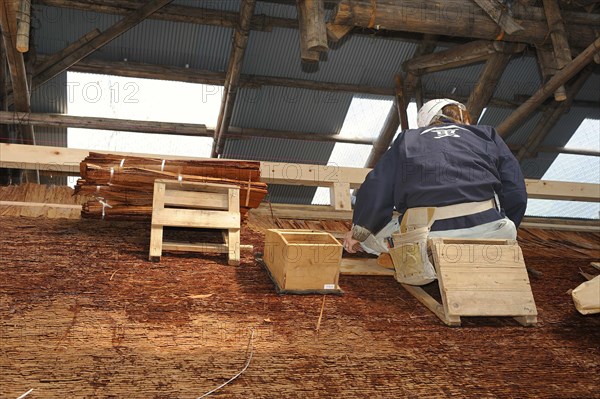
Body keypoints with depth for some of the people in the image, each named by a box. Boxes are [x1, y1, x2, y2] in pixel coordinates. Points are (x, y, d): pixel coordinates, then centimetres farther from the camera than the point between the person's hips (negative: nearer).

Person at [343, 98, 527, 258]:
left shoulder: (407, 140, 24)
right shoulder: (487, 135, 23)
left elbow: (375, 191, 12)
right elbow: (516, 194, 14)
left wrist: (359, 231, 28)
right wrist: (503, 233, 32)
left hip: (424, 236, -2)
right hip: (486, 226, 2)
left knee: (368, 235, 25)